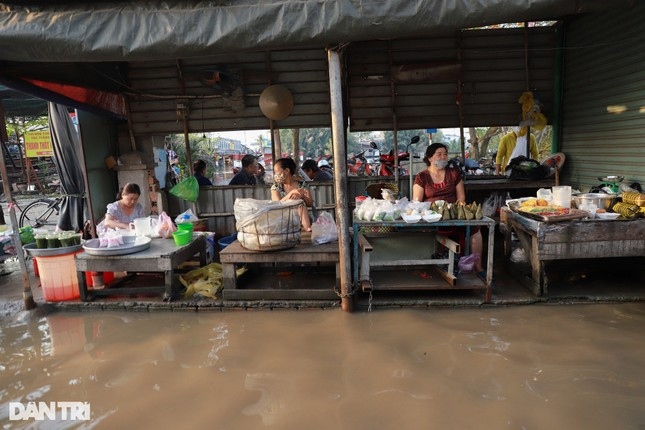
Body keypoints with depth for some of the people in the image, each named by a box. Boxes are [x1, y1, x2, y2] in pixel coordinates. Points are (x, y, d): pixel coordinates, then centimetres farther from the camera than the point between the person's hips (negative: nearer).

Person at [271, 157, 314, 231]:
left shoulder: (301, 184, 7)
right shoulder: (275, 188, 7)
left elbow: (311, 204, 1)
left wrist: (301, 195, -20)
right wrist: (291, 193, -22)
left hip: (302, 218, 1)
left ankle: (307, 228, -43)